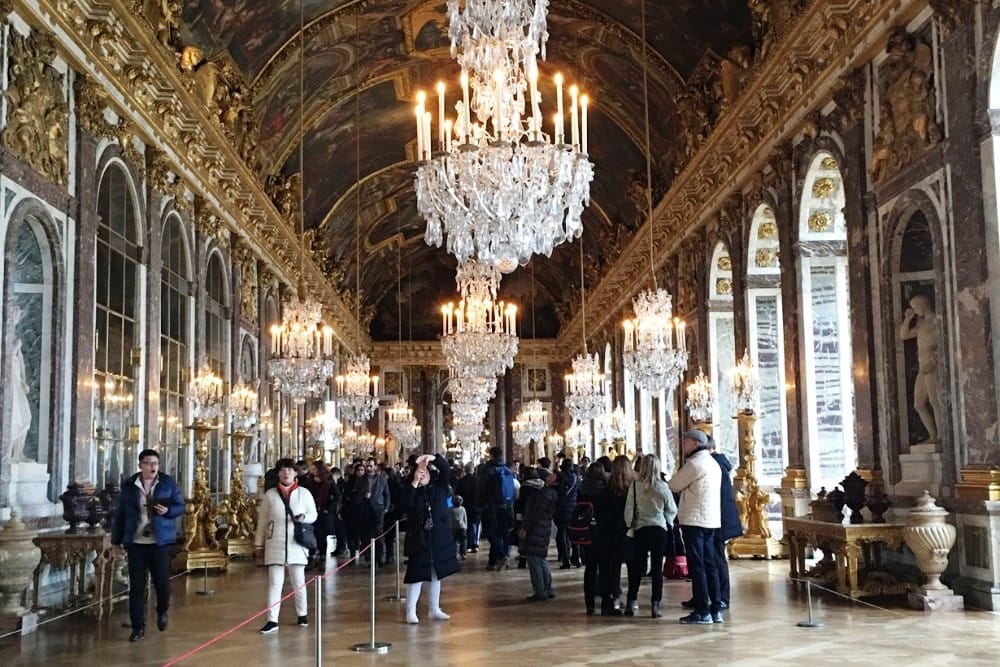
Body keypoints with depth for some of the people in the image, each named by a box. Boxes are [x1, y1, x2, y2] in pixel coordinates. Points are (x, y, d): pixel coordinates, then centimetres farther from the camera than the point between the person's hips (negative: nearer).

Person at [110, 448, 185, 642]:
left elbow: (181, 507, 4)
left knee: (162, 581, 1)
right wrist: (117, 540, 8)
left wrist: (168, 511, -18)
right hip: (136, 542, 1)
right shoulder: (129, 485, 3)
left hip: (161, 541, -1)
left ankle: (162, 611, 32)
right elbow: (120, 514, 8)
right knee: (136, 586, 2)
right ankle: (138, 626, 11)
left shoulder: (168, 483, 0)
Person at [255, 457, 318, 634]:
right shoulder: (270, 495, 2)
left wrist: (304, 517, -14)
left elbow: (314, 515, 9)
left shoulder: (304, 493, 1)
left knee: (299, 582, 10)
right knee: (274, 583, -2)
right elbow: (262, 521, 6)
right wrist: (259, 545, 6)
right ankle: (272, 620, -1)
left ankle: (302, 614, 26)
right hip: (275, 544, 0)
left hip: (296, 543, 0)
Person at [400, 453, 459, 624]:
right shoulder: (412, 492, -2)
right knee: (416, 576, -4)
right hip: (418, 540, -3)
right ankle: (410, 611, 2)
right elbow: (403, 506, -21)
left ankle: (434, 610, 21)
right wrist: (414, 483, -24)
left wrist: (433, 458, -29)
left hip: (439, 539, 3)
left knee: (436, 575, 11)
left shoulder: (439, 487, 3)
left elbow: (446, 470, -12)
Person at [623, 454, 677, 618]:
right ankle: (655, 605, 2)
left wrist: (631, 526, 9)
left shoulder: (635, 486, -8)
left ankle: (632, 602, 9)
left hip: (640, 529, 0)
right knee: (657, 567, 4)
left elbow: (629, 509, -4)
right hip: (659, 529, 0)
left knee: (637, 567, 11)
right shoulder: (662, 486, -7)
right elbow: (672, 509, 1)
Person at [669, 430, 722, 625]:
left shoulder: (694, 463, -13)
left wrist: (677, 474, 10)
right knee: (709, 565, 11)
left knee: (697, 567, -5)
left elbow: (674, 486, -7)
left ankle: (702, 612, -5)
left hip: (695, 520, -9)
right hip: (711, 520, 9)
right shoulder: (713, 463, 16)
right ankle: (715, 609, 13)